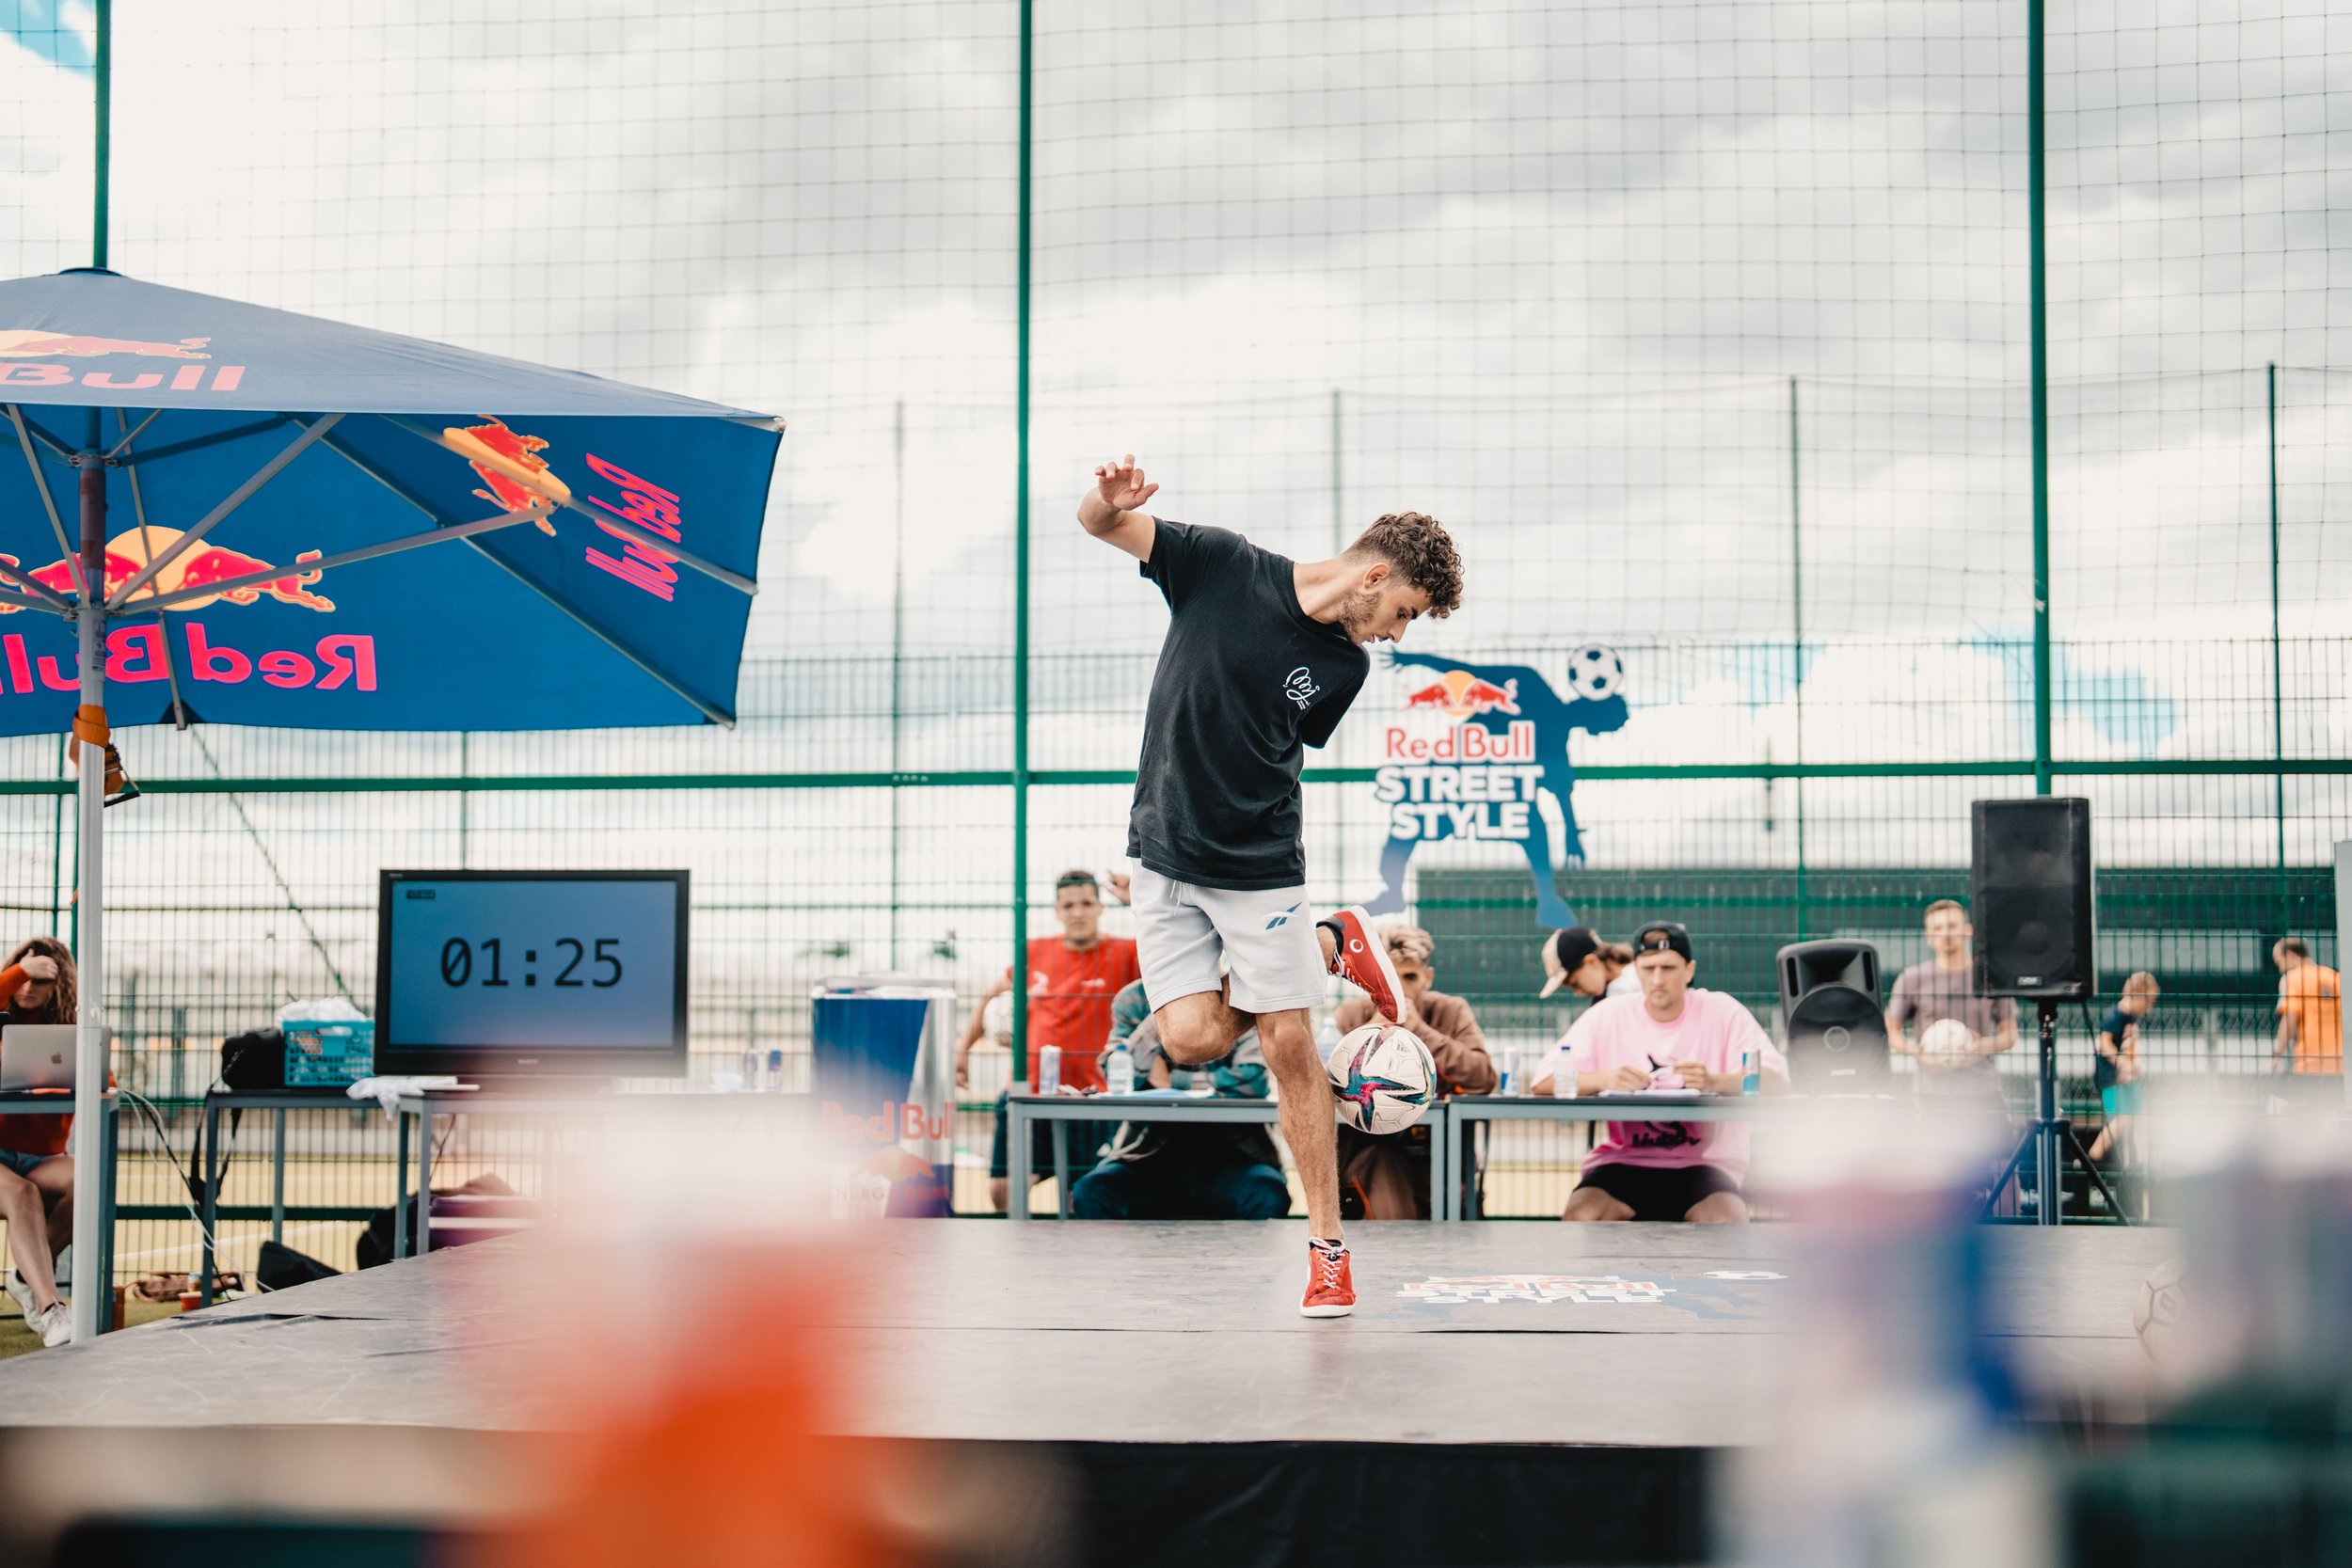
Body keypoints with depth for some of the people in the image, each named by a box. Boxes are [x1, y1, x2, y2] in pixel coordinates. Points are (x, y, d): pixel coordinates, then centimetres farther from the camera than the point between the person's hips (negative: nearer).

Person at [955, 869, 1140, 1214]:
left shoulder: (1123, 955, -4)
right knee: (1002, 1190, 1)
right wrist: (963, 1048, 17)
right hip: (1027, 1095, 4)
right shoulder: (1036, 952, 6)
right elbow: (993, 996, 21)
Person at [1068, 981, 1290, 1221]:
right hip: (1150, 1153, 1)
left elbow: (1254, 1079, -16)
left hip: (1227, 1152, -1)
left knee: (1269, 1195, -33)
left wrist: (1171, 1081, -12)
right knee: (1089, 1193, -27)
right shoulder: (1133, 1000, 3)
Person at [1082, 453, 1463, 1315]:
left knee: (1289, 1048, -3)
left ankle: (1328, 1246, 9)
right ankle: (1328, 945, 16)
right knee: (1192, 1039, -10)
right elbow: (1098, 522, -7)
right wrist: (1112, 500, -31)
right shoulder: (1222, 564, -8)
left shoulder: (1344, 668, 0)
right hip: (1165, 860, -1)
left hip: (1260, 867, 1)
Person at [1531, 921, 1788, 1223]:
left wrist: (1715, 1082, -30)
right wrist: (1604, 1079, -23)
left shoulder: (1723, 1012, 1)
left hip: (1703, 1164, -1)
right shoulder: (1607, 1015, 3)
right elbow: (1542, 1083, -3)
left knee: (1728, 1222, -31)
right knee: (1580, 1216, -28)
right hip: (1623, 1162, 1)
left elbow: (1776, 1082, -10)